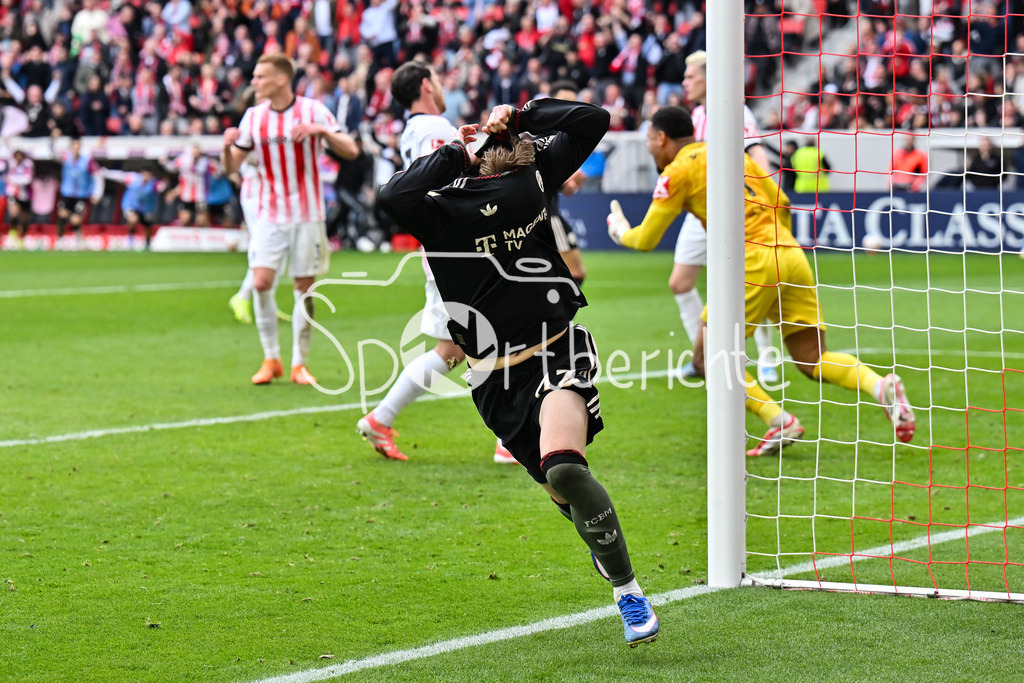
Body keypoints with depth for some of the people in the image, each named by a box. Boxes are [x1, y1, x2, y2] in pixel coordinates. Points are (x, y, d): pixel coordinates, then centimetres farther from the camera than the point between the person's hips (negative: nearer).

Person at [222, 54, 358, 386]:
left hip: (307, 215, -2)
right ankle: (271, 359, 2)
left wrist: (321, 130, -27)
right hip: (270, 216, 2)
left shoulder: (313, 110, -5)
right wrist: (227, 144, -15)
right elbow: (230, 167, 7)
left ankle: (299, 363, 12)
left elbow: (350, 151, -10)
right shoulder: (254, 116, 4)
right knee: (261, 282, -11)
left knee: (304, 287, 1)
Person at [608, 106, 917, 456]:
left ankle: (779, 422, -10)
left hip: (754, 262, -7)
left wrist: (620, 231, 26)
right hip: (790, 254, 7)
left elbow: (646, 240, 6)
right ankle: (881, 385, -19)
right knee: (812, 360, 7)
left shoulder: (679, 171, 3)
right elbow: (781, 203, 25)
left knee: (707, 355, 3)